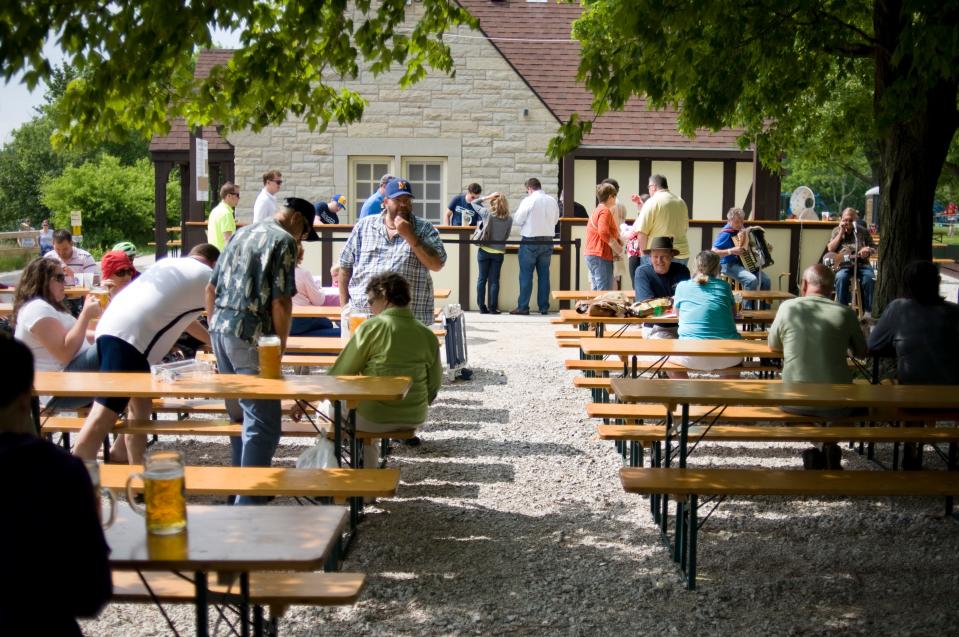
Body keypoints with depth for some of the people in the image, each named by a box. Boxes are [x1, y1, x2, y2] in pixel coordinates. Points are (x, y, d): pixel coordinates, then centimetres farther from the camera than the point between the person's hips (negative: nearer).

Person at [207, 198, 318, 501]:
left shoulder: (241, 233, 19)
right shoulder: (284, 240, -5)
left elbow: (211, 288, 20)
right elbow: (281, 300, -13)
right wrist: (282, 342, -4)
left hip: (219, 329, 9)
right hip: (250, 335, -9)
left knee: (239, 414, 19)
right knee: (262, 423, -4)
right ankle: (249, 500, -5)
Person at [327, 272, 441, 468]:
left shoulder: (372, 327, -12)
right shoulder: (427, 335, 2)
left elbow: (341, 373, -7)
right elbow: (435, 382, 7)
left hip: (377, 418, -6)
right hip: (414, 419, 6)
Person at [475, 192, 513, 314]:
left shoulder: (487, 214, -7)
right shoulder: (509, 218, -5)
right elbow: (506, 236, 5)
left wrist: (488, 197, 5)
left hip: (484, 250, 0)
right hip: (498, 252, 1)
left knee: (482, 279, 7)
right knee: (494, 280, 6)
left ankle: (482, 307, 6)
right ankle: (493, 307, 4)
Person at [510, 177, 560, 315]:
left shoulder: (528, 201, -11)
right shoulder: (552, 201, 4)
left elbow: (517, 220, -8)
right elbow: (555, 220, 13)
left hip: (530, 242, -5)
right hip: (547, 241, 5)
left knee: (526, 275, 1)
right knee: (544, 275, 10)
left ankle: (523, 307, 2)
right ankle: (544, 307, 12)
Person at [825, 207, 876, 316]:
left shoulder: (863, 231, 13)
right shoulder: (836, 231, 13)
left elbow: (874, 249, 15)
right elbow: (830, 249, 0)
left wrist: (868, 250, -10)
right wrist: (841, 232, -3)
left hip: (862, 263, 1)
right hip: (843, 264, -1)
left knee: (869, 277, -31)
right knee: (841, 277, -35)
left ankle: (868, 311, -22)